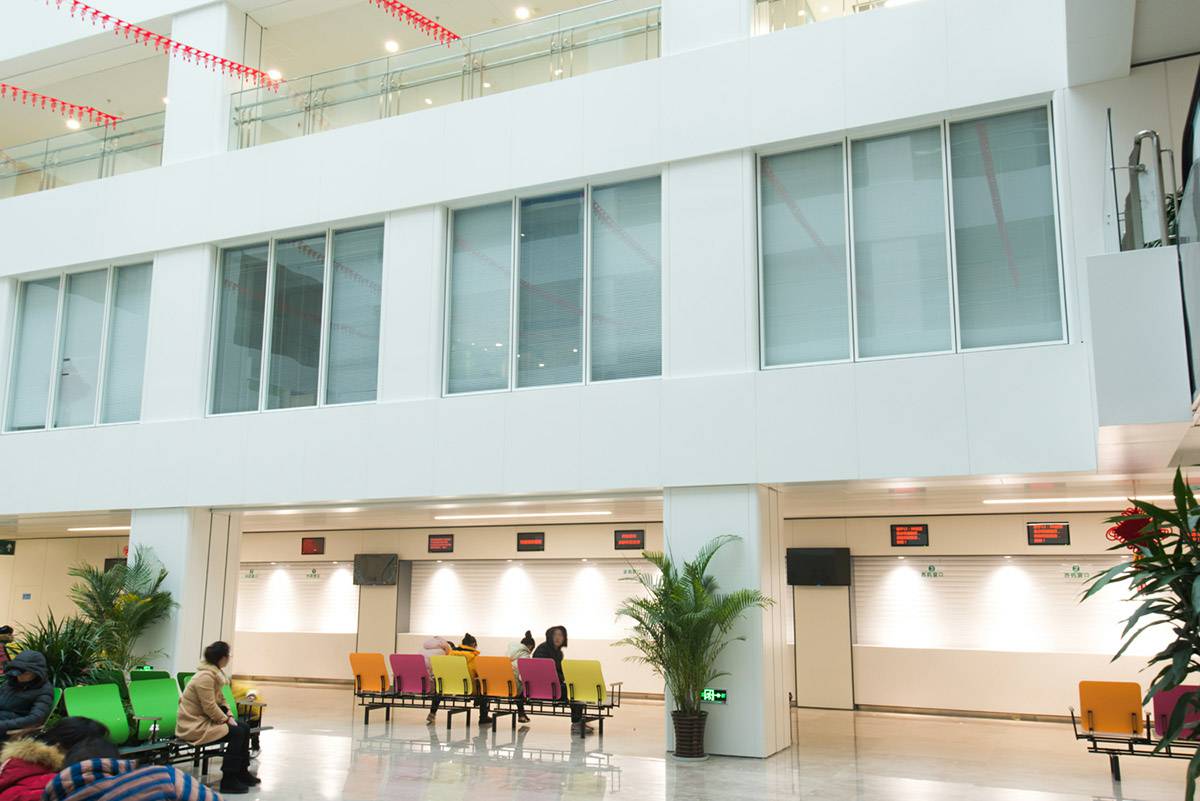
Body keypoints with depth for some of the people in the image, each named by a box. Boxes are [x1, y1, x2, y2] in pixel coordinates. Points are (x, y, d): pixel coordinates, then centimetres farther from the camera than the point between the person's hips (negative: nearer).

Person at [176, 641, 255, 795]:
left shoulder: (215, 673, 8)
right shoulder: (205, 677, -24)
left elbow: (220, 700, 15)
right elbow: (210, 708, -25)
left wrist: (230, 716, 1)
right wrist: (227, 720, -15)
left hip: (204, 719, 10)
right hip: (194, 726, -10)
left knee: (244, 728, 5)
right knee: (236, 733, -17)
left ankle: (242, 771, 15)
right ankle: (228, 780, -13)